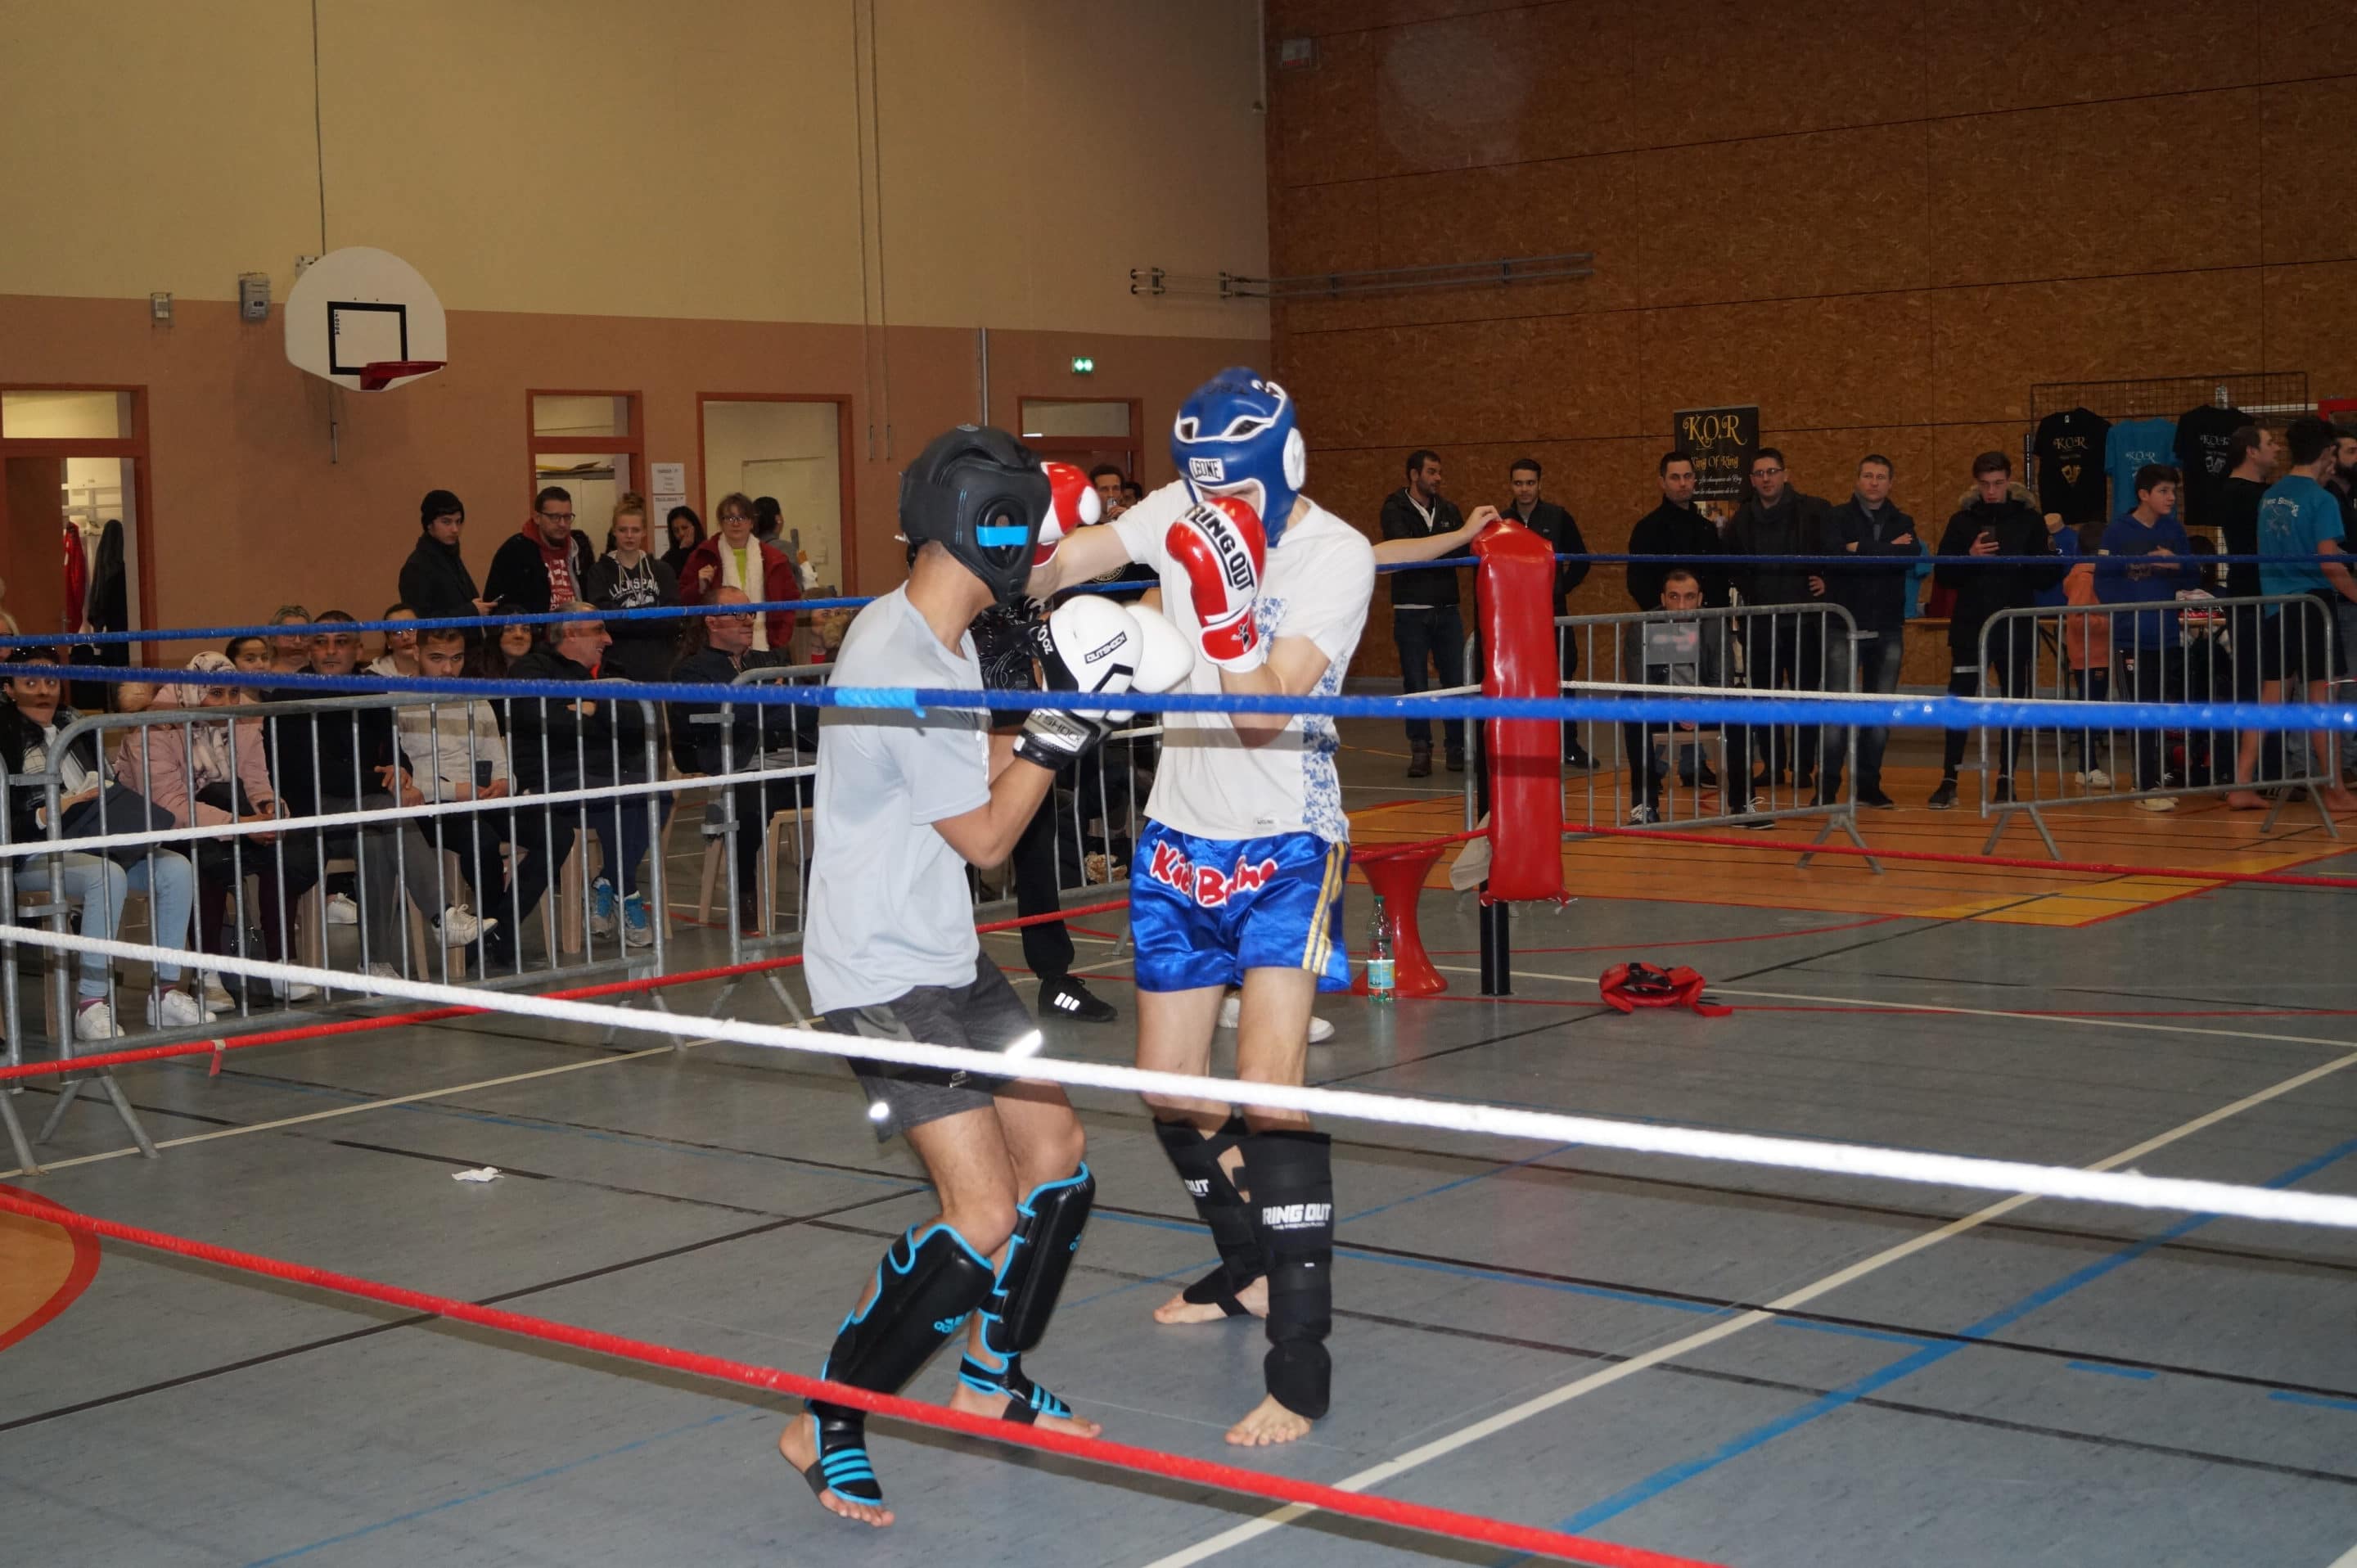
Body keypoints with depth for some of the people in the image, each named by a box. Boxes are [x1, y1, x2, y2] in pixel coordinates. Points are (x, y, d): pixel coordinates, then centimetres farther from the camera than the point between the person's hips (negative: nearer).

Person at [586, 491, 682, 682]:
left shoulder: (662, 571, 12)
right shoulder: (600, 572, 6)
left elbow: (672, 620, 0)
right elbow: (605, 620, -8)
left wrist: (623, 618, -9)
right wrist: (652, 617, -9)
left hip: (660, 667, 2)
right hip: (618, 668, -2)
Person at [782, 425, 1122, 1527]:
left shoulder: (939, 639, 8)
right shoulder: (898, 665, -24)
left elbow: (985, 767, 18)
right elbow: (986, 835, -17)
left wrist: (1064, 701, 8)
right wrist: (1065, 721, -12)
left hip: (944, 957, 10)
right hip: (883, 974, -10)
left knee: (1056, 1155, 16)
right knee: (982, 1216, -15)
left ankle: (992, 1380, 33)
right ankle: (826, 1428, -1)